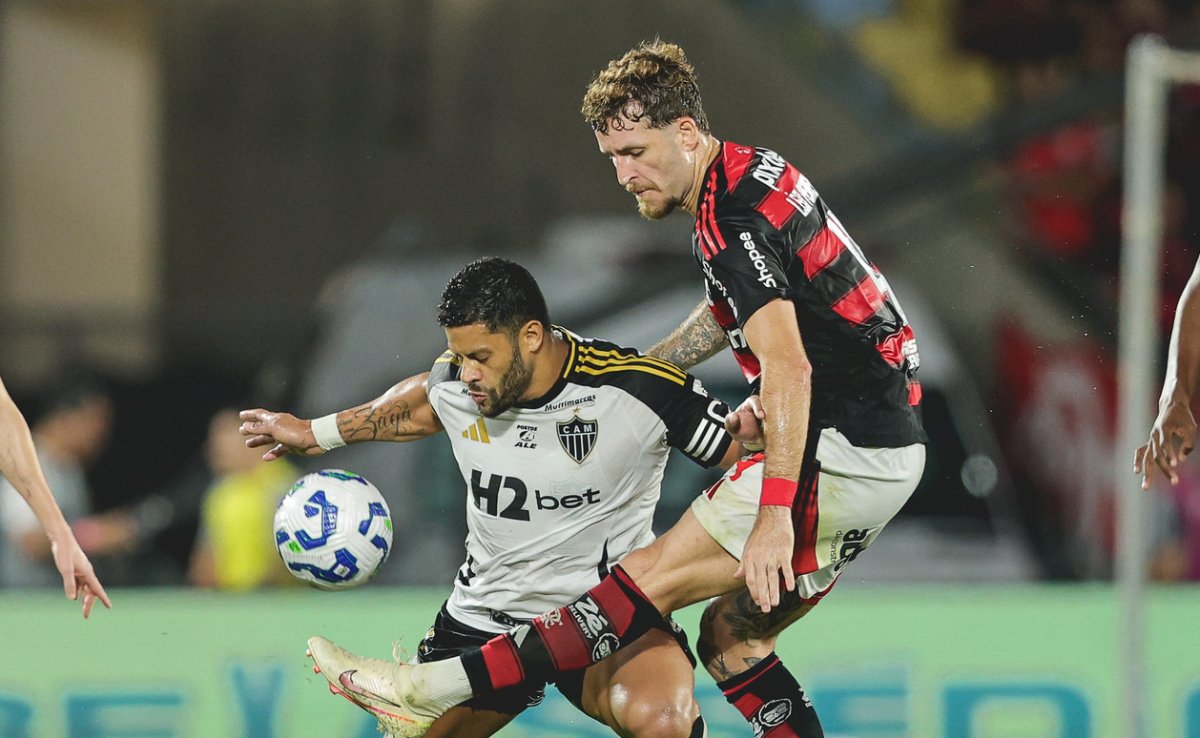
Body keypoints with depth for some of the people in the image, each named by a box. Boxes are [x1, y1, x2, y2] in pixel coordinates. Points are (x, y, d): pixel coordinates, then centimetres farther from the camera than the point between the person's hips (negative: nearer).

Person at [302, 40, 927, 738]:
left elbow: (788, 367, -27)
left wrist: (775, 512, -32)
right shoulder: (750, 170, 15)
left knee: (655, 577, -13)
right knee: (731, 638, 12)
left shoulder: (734, 221, -16)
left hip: (846, 455, -10)